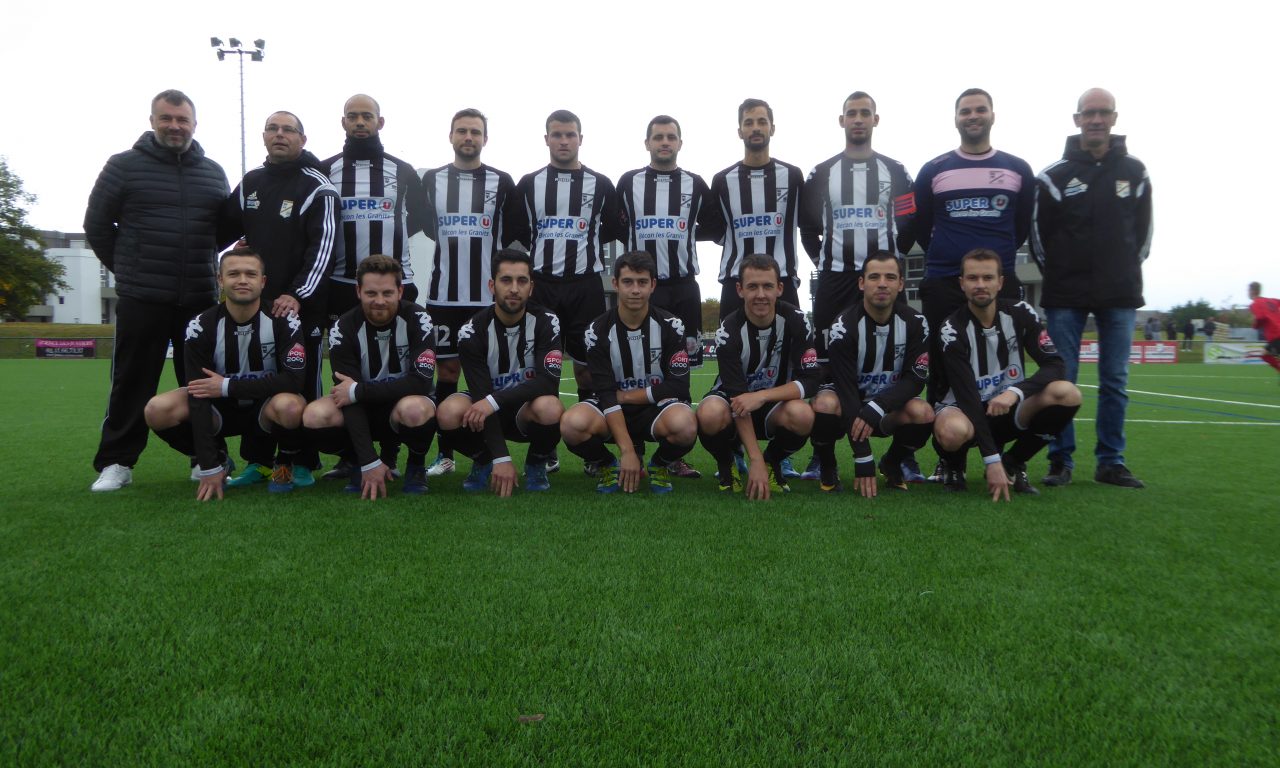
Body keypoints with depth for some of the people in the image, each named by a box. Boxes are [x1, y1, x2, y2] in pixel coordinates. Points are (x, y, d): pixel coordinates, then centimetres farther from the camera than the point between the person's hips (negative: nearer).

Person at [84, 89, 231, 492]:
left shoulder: (213, 172, 13)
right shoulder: (124, 165, 3)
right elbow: (96, 224, 7)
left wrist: (200, 263, 12)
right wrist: (127, 269, 8)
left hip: (201, 299, 3)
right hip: (140, 299, -2)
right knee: (132, 383, 1)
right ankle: (116, 462, 11)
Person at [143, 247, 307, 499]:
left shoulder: (283, 321, -15)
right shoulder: (201, 327, -13)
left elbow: (294, 381, -23)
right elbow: (199, 393, -18)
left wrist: (228, 386, -24)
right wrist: (209, 468, -24)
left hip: (266, 407, -2)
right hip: (221, 410, 2)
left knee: (290, 406, -36)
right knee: (158, 410, -24)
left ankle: (286, 464, -2)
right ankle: (217, 459, 5)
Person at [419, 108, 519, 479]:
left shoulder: (502, 182, 5)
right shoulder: (431, 180, 9)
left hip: (489, 295, -1)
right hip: (444, 294, 1)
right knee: (447, 369, 5)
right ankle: (445, 454, 13)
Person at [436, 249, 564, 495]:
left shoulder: (545, 323, -13)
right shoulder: (472, 331, -16)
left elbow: (549, 383, -23)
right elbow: (481, 395, -21)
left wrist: (495, 400, -36)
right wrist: (501, 458, -29)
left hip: (527, 411, 0)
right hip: (487, 412, 1)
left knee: (550, 408, -35)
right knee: (449, 412, -32)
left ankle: (536, 464, -1)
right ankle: (483, 461, 2)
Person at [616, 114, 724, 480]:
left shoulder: (695, 185, 9)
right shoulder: (628, 182, 7)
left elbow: (716, 228, 13)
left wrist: (685, 234, 5)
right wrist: (639, 246, 1)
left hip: (683, 287, 1)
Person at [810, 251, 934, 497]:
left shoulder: (915, 323, -11)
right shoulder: (843, 327, -22)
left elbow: (915, 380, -12)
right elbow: (846, 387, -25)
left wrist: (876, 408, -32)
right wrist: (863, 460, -29)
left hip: (888, 406, 3)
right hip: (850, 403, -2)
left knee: (923, 413, -29)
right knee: (825, 404, -36)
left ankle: (892, 463, 3)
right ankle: (827, 466, -5)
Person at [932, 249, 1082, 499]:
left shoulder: (1020, 314, -6)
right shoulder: (952, 330, -18)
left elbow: (1056, 365, -10)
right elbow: (967, 395, -24)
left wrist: (1016, 391, -30)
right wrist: (992, 460, -31)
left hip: (1008, 411, 4)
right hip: (966, 409, -4)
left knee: (1067, 393, -24)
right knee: (953, 431, -41)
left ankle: (1013, 462, -2)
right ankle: (955, 466, 0)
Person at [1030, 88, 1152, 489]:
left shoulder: (1135, 172, 8)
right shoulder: (1054, 176, 0)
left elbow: (1143, 229, 14)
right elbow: (1039, 232, 4)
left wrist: (1126, 273, 8)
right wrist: (1057, 276, 3)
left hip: (1120, 293, 3)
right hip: (1066, 294, -2)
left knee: (1115, 381, 4)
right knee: (1061, 380, -2)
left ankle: (1111, 462, 12)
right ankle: (1061, 461, 7)